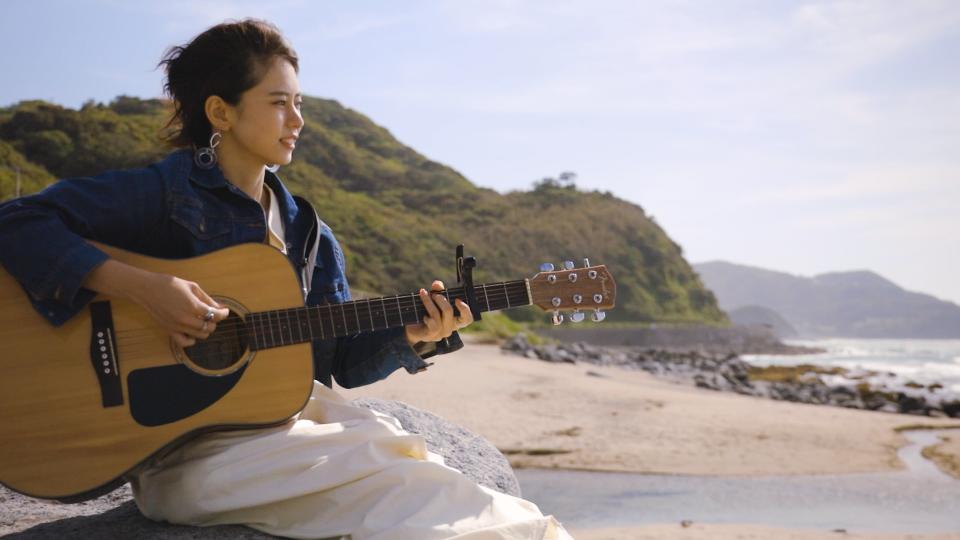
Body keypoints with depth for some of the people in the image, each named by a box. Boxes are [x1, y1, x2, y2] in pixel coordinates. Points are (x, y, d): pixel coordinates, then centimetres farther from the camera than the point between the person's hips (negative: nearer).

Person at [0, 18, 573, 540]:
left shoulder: (308, 233, 13)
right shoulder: (165, 193, -4)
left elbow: (345, 360, 13)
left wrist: (410, 338, -7)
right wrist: (141, 286, -22)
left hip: (294, 418, 6)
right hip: (181, 448, -5)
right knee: (392, 474, -27)